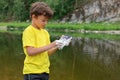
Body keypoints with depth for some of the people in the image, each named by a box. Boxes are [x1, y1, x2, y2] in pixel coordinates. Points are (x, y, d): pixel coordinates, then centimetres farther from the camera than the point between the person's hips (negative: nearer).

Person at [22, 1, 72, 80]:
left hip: (44, 71, 7)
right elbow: (30, 52, -20)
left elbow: (47, 53, 14)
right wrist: (51, 45, -20)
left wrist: (57, 47, -6)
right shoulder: (28, 31, -9)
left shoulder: (45, 32, 12)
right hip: (32, 72, -7)